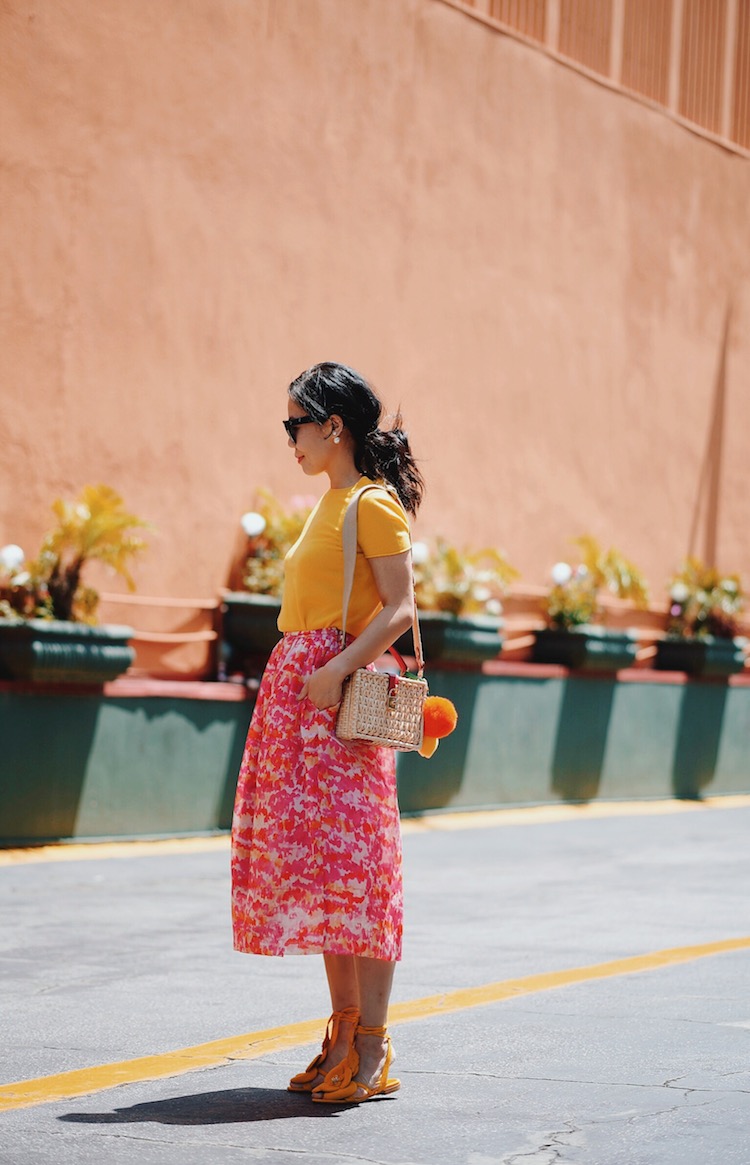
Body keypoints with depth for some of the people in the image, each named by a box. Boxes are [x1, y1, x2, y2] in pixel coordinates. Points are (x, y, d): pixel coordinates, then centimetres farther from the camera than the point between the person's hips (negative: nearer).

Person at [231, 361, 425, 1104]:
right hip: (296, 693, 9)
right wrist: (304, 676, 17)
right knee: (317, 867, 8)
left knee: (350, 864, -9)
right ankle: (343, 1034, 13)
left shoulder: (374, 504, -8)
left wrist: (338, 669, -23)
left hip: (341, 695, -9)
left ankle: (372, 1051, -7)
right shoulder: (331, 504, 19)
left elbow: (400, 609, -15)